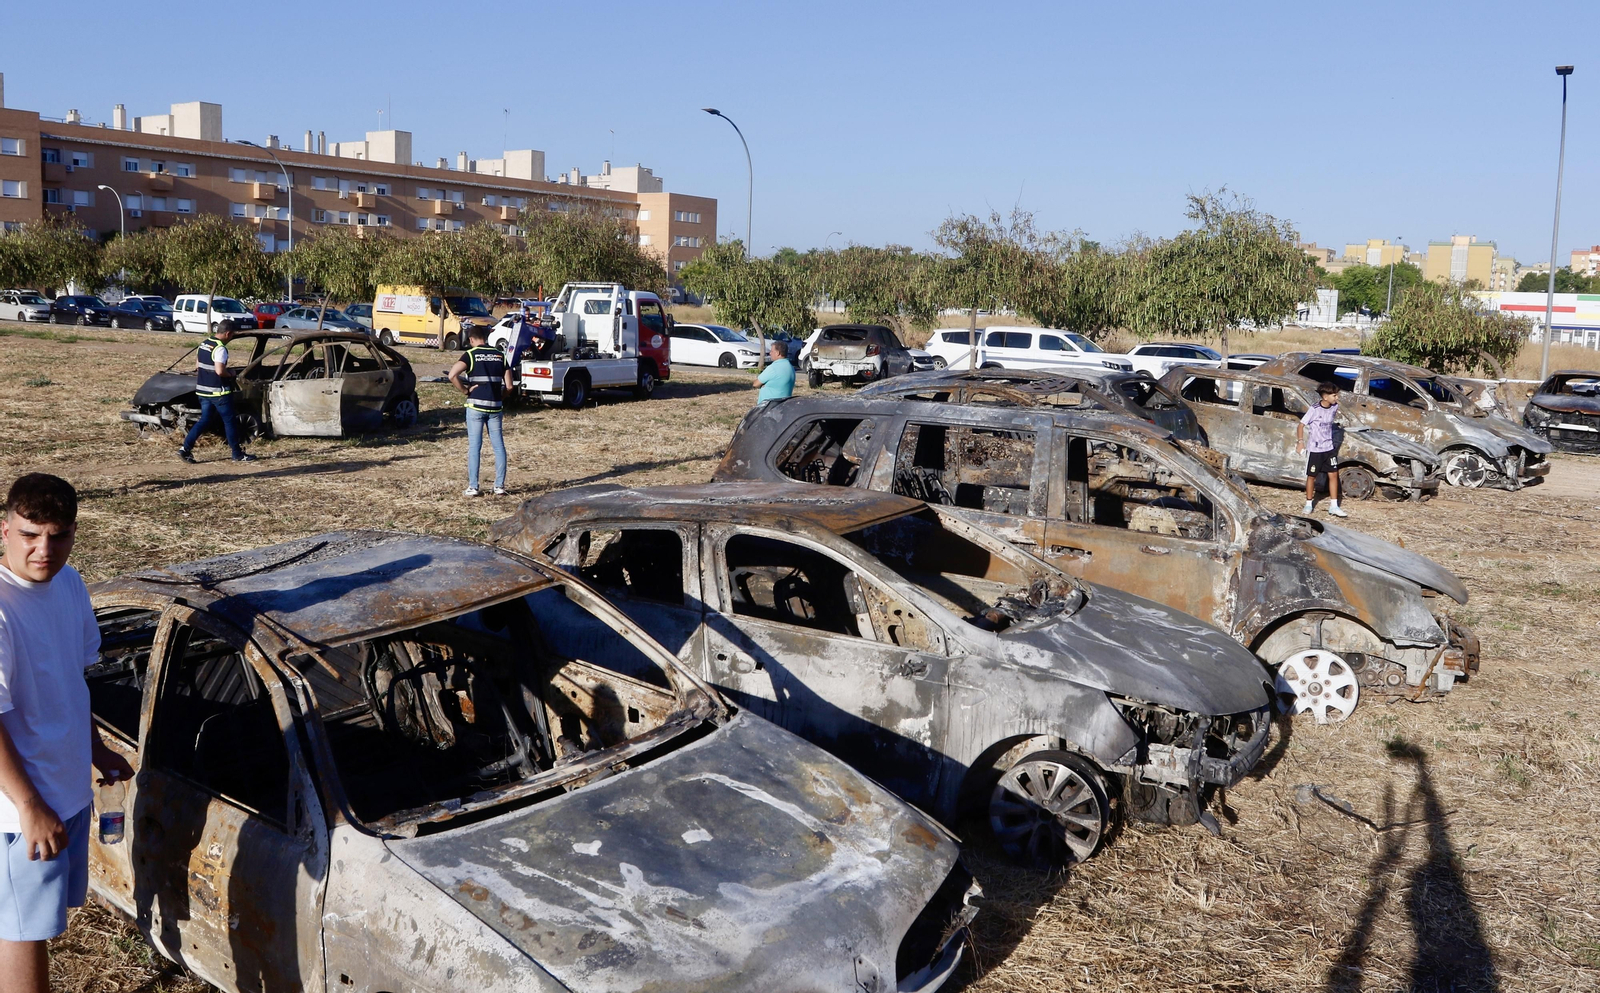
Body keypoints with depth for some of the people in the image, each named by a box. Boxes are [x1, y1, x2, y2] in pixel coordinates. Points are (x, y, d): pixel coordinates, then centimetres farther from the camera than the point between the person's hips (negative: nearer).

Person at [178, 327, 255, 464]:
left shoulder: (204, 343, 10)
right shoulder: (220, 349, -19)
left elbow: (197, 365, 18)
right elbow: (220, 371, -27)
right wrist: (230, 374, -9)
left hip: (202, 390, 8)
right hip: (218, 392, -8)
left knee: (205, 420, 13)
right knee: (229, 421, 3)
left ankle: (186, 448, 2)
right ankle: (238, 454, 11)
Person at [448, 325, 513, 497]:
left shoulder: (470, 354, -4)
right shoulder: (500, 355, 8)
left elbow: (452, 375, -19)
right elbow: (508, 385, 5)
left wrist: (465, 390, -6)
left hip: (476, 406, -3)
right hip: (495, 407, 3)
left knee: (474, 446, 2)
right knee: (499, 446, 8)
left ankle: (472, 487, 3)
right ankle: (499, 486, 9)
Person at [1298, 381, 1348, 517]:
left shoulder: (1334, 408, -1)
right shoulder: (1314, 410, -17)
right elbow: (1301, 425, -12)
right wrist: (1300, 441, -18)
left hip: (1329, 448, 5)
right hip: (1314, 449, -5)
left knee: (1333, 475, 2)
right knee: (1312, 476, 7)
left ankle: (1334, 506, 8)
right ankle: (1309, 503, 22)